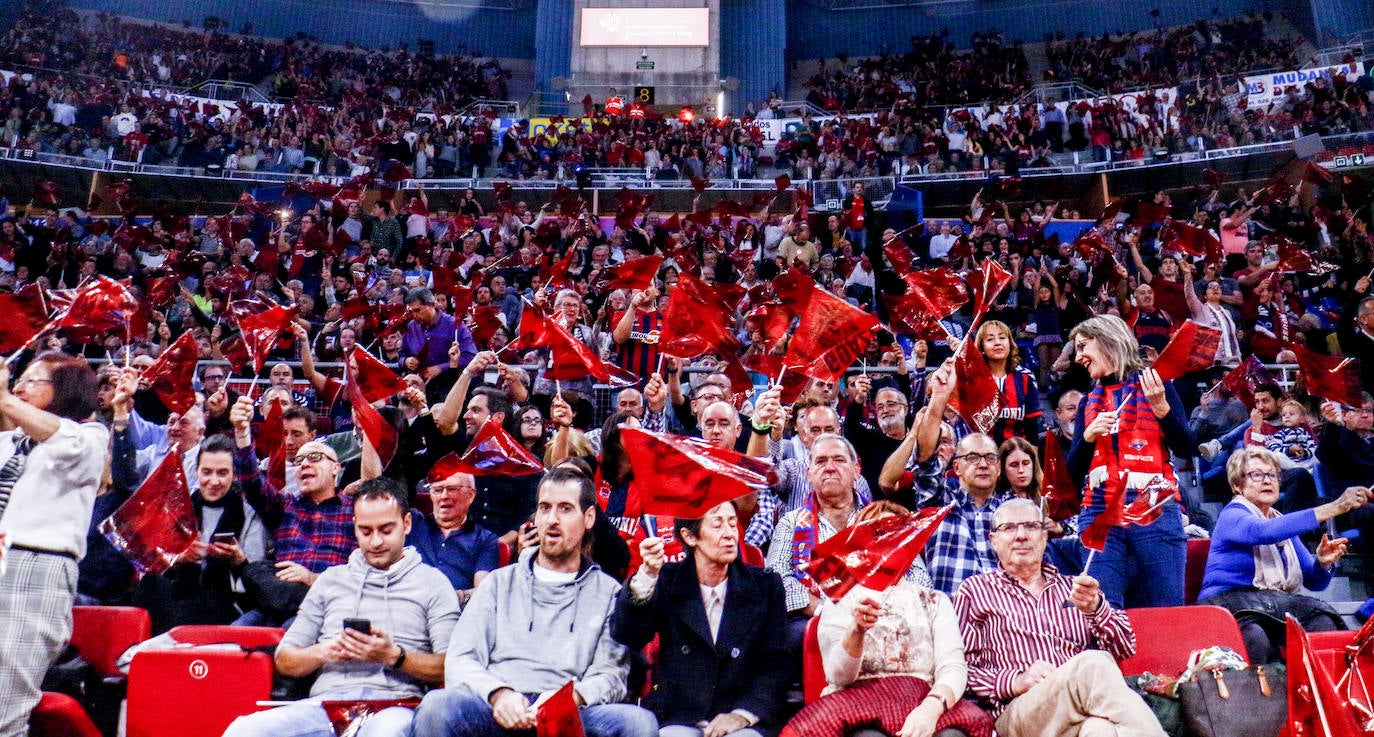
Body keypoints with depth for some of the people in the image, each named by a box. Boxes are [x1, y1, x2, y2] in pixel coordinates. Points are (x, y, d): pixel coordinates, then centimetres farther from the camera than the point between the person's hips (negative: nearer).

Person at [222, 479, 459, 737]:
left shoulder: (431, 582, 14)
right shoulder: (331, 580, 25)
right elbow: (284, 660, 22)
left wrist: (393, 656, -10)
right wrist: (323, 652, 1)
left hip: (393, 705, -4)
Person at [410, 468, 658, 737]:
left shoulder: (608, 593, 19)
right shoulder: (500, 582, 22)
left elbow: (612, 675, 8)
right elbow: (460, 661, 12)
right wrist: (497, 694, -11)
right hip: (498, 714, 1)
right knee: (437, 705, -32)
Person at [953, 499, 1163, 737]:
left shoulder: (1073, 588, 28)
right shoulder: (975, 590, 18)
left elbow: (1125, 647, 14)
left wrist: (1095, 607, -7)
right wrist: (1014, 681, -11)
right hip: (1019, 711, -1)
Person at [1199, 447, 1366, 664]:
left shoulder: (1282, 521, 23)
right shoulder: (1232, 516, 0)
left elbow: (1314, 582, 20)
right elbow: (1264, 531, -25)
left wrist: (1323, 562, -5)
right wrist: (1334, 508, -28)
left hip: (1278, 604, 7)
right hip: (1230, 603, -6)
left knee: (1323, 621, -27)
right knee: (1255, 638, -40)